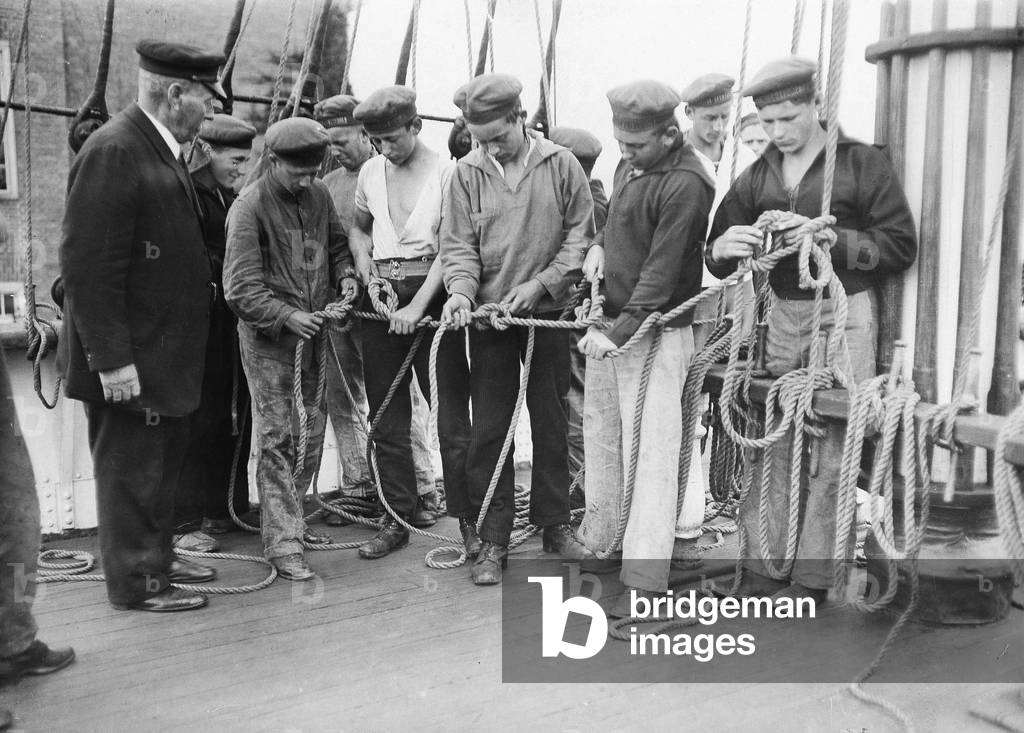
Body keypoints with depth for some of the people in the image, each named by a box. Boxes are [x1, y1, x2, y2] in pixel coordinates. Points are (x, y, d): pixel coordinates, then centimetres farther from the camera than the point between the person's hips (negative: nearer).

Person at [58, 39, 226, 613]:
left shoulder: (165, 151, 10)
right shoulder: (112, 152, -19)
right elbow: (88, 265, -22)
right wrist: (111, 359, -23)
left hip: (166, 347, 9)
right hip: (129, 356, -9)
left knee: (165, 461, 20)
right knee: (130, 467, 5)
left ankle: (158, 558, 37)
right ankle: (135, 582, 20)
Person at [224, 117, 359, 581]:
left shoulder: (319, 195, 6)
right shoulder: (250, 207, -12)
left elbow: (336, 245, 20)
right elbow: (242, 288, -15)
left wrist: (345, 275, 0)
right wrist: (286, 316, -23)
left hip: (313, 333, 7)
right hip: (268, 339, -6)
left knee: (311, 433, 12)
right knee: (277, 438, -3)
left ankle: (289, 519, 29)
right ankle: (282, 543, 2)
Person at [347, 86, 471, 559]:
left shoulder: (446, 173, -6)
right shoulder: (371, 172, 11)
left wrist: (416, 307, -18)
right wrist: (367, 277, 7)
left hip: (430, 294, -5)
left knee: (451, 417, -5)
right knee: (387, 418, 9)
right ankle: (397, 520, 21)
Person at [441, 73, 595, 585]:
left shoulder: (560, 164, -2)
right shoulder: (467, 173, 0)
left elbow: (580, 234, -1)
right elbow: (458, 244, 0)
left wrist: (539, 284, -10)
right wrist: (461, 289, -19)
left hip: (549, 313, 0)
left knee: (550, 421, 10)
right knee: (489, 428, 3)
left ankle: (554, 522, 26)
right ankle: (492, 539, 13)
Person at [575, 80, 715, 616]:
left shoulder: (685, 185, -16)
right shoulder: (630, 164, 12)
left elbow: (662, 270, -21)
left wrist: (619, 332, -25)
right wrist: (600, 243, 7)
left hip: (655, 330, -9)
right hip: (610, 321, 9)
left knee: (650, 447, -6)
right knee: (600, 432, 16)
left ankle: (645, 576, 1)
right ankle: (598, 539, 34)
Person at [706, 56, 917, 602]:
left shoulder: (863, 164, -3)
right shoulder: (757, 176, 11)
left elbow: (901, 247, -7)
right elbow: (716, 263, 10)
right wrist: (724, 248, -14)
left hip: (843, 313, -4)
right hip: (782, 313, 5)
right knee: (771, 441, 4)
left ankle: (813, 577, 8)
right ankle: (760, 568, 13)